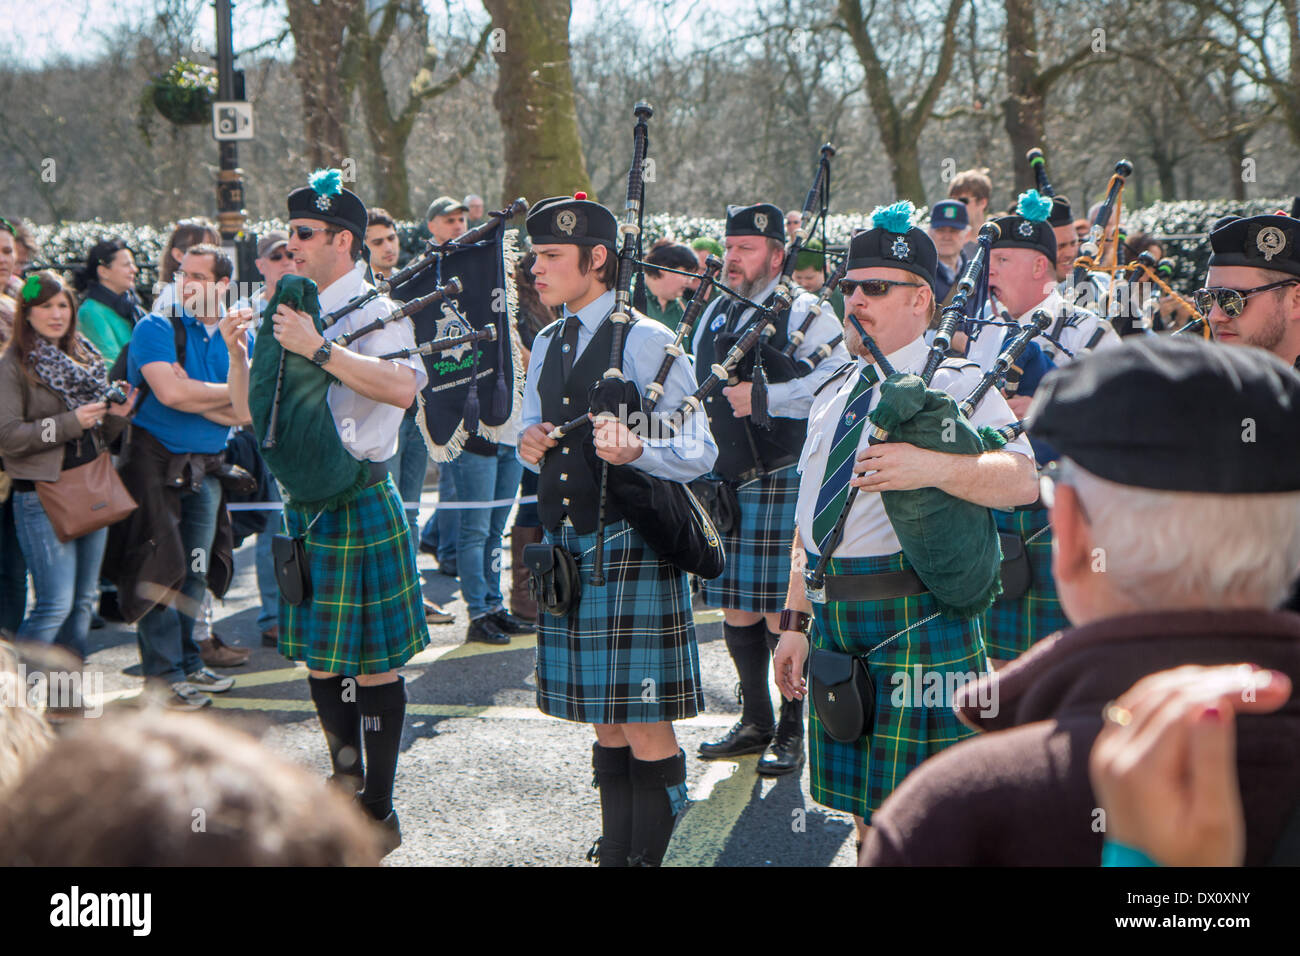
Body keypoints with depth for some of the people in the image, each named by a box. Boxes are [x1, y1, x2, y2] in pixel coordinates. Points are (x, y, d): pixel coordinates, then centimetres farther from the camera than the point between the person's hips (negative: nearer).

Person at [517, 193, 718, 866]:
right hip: (565, 545, 7)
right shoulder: (547, 345, 14)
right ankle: (614, 851, 20)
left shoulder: (646, 341, -9)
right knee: (606, 724, 13)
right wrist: (530, 446, 1)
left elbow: (699, 454, -11)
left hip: (631, 547, -7)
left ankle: (646, 855, 4)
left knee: (646, 727, -5)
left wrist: (634, 451, -29)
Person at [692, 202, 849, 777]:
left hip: (782, 482, -7)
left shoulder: (806, 312, -4)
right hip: (721, 482, 7)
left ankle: (791, 734, 5)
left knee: (781, 611, -5)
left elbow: (837, 378, -19)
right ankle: (755, 722, 23)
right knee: (736, 607, 10)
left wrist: (764, 395, -25)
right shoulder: (715, 314, 17)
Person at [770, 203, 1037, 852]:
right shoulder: (834, 393, 17)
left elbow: (1021, 480, -20)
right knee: (864, 815, 13)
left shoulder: (957, 385, -4)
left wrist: (936, 467, -36)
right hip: (834, 623, 7)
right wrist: (795, 622, 15)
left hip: (915, 626, -7)